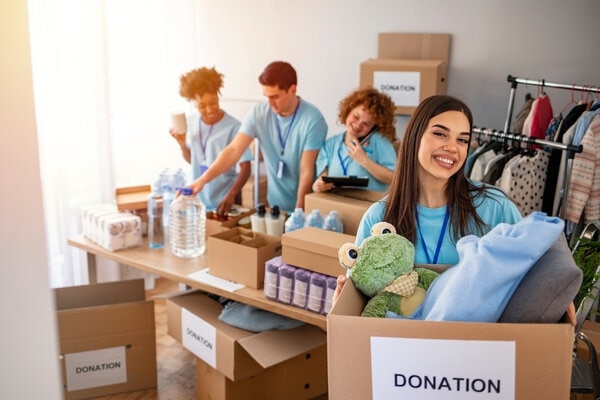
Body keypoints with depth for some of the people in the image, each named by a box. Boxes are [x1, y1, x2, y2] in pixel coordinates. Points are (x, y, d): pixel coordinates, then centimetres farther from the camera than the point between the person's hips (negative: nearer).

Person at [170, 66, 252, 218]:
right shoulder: (190, 121, -2)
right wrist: (182, 144, -9)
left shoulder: (233, 127, -18)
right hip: (198, 200, 5)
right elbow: (191, 160, 10)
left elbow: (245, 167, -18)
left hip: (224, 201, -4)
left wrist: (231, 195, -32)